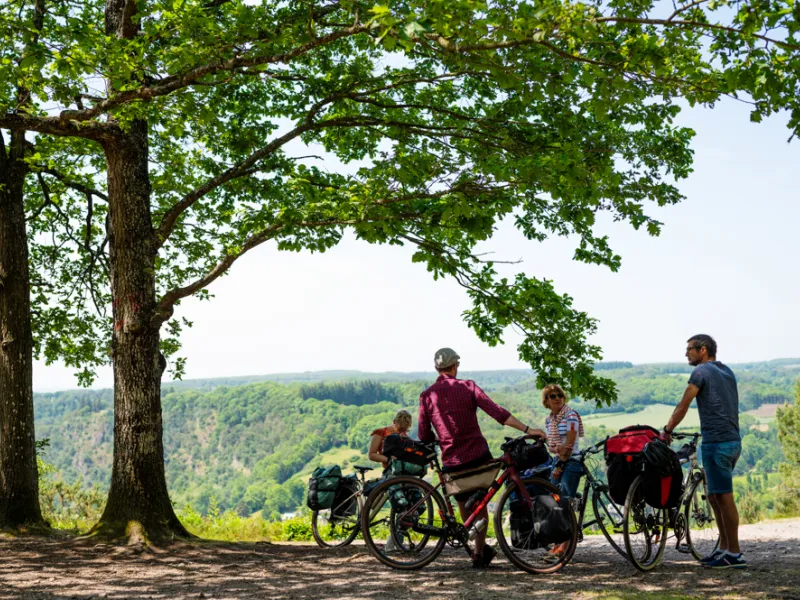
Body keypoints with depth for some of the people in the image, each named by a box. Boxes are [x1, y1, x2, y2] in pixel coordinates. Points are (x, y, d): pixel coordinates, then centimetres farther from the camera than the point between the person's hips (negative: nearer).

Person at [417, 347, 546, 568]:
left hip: (452, 463, 1)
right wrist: (527, 429, -13)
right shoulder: (468, 387, -4)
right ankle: (479, 552, 14)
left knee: (464, 505, 19)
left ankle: (482, 549, 26)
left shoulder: (427, 396, -1)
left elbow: (423, 435, -1)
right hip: (478, 456, -1)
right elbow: (497, 412, -13)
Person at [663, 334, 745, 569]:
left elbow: (682, 406, -7)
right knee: (715, 496, 15)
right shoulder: (727, 372, 18)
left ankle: (735, 554, -4)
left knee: (724, 497, -6)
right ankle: (724, 548, 17)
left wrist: (667, 431, 3)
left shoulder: (701, 371, -7)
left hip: (716, 442, -9)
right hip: (733, 441, 9)